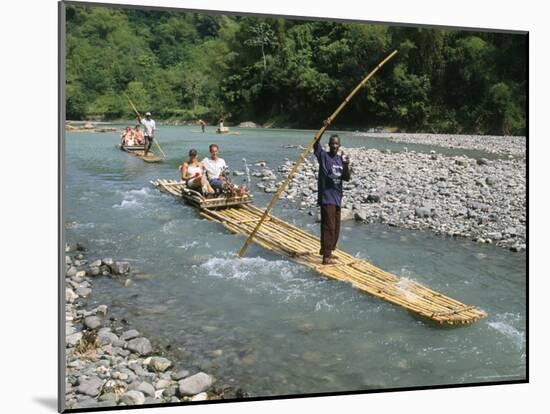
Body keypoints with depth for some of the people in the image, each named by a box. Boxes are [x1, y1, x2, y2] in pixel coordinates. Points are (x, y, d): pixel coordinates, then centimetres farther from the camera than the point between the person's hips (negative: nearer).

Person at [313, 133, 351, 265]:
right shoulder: (323, 156, -4)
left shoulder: (341, 159, 11)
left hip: (337, 197, 7)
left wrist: (346, 166, -15)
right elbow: (316, 144, -18)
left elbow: (347, 178, 3)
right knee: (329, 226, -10)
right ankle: (326, 256, -8)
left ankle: (327, 250, 32)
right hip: (326, 197, -7)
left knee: (335, 227, 15)